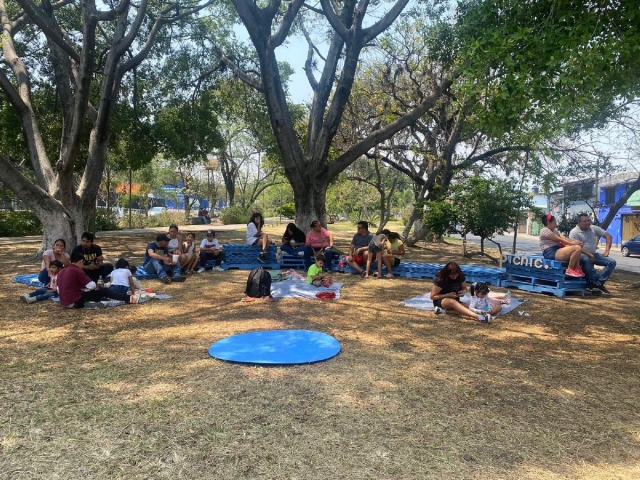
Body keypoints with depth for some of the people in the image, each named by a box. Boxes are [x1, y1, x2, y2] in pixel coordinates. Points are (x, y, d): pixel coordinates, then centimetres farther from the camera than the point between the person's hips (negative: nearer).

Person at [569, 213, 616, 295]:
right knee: (586, 259, -41)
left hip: (594, 254, 6)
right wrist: (590, 255, -25)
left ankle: (597, 283, -19)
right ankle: (597, 283, -27)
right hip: (582, 255, -6)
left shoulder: (594, 228, 8)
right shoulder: (574, 232, -9)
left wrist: (607, 250, 0)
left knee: (612, 262, -12)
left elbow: (608, 236, 11)